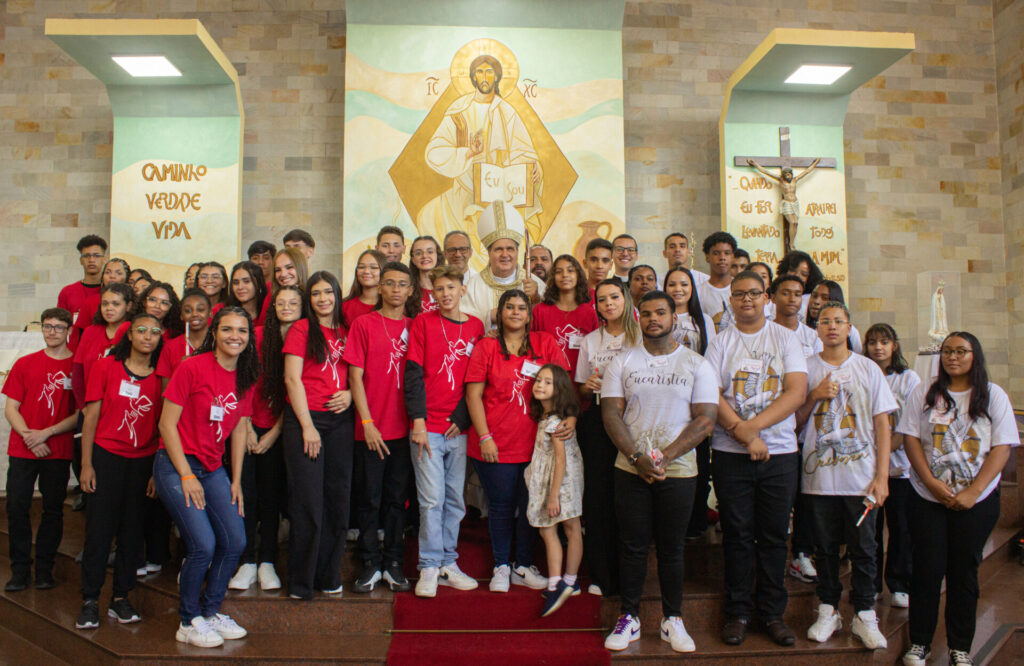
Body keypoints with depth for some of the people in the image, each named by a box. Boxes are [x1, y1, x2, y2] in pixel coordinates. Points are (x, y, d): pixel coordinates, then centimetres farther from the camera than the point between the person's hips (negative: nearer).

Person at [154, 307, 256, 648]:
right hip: (175, 465, -6)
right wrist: (186, 476, -13)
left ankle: (210, 611, 23)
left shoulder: (245, 378, 4)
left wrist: (236, 480, 8)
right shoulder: (193, 367, -14)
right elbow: (167, 423, -13)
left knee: (235, 542, 3)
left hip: (213, 468, 7)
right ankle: (188, 623, 8)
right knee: (204, 544, -14)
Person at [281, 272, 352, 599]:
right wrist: (307, 426, -10)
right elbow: (292, 379, -5)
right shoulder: (301, 329, 0)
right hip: (304, 420, -4)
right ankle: (301, 582, 9)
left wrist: (350, 393, -3)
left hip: (340, 421, 5)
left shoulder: (346, 332, 14)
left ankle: (329, 576, 18)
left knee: (337, 499, 6)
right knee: (308, 502, -3)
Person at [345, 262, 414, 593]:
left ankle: (393, 563, 20)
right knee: (370, 498, 4)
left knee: (398, 498, 9)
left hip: (404, 428, 2)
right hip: (371, 428, -2)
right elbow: (355, 376, -2)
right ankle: (371, 564, 17)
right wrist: (368, 422, -9)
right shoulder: (363, 324, 1)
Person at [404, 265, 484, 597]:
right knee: (432, 500, -3)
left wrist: (461, 419, -3)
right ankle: (429, 568, 7)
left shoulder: (475, 327, 8)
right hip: (428, 428, -3)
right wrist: (418, 422, -12)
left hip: (459, 429, 3)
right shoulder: (423, 323, 1)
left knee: (455, 501, 8)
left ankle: (447, 564, 19)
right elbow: (414, 374, -4)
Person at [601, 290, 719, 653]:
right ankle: (629, 617, 19)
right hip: (630, 469, 1)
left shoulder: (697, 365, 1)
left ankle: (672, 619, 22)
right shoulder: (623, 362, 4)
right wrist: (638, 457, -13)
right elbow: (611, 413, -1)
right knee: (633, 545, 6)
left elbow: (705, 419, -5)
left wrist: (664, 457, -14)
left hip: (678, 470, 0)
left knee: (672, 548, 8)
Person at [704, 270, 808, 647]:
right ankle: (738, 612, 18)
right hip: (730, 454, 0)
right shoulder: (721, 342, 5)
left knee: (774, 535, 7)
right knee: (737, 535, 5)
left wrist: (753, 425, -16)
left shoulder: (785, 338, 6)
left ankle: (772, 612, 20)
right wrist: (744, 435, -16)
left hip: (780, 451, 1)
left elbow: (797, 392, -5)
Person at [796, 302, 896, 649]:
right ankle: (828, 611, 21)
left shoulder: (869, 369, 4)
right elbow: (795, 421, 6)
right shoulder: (806, 369, 5)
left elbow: (882, 425, 3)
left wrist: (882, 477, -4)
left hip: (861, 476, 0)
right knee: (825, 548, 9)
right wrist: (815, 396, -11)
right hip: (819, 475, 1)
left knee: (863, 549, 4)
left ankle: (864, 616, 17)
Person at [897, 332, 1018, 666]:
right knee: (927, 570, 1)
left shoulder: (994, 396, 2)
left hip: (977, 500, 0)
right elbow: (910, 438, 0)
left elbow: (1002, 449, -3)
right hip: (928, 498, 0)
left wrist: (972, 493, -13)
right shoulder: (925, 393, 5)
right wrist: (931, 482, -12)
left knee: (964, 571, 7)